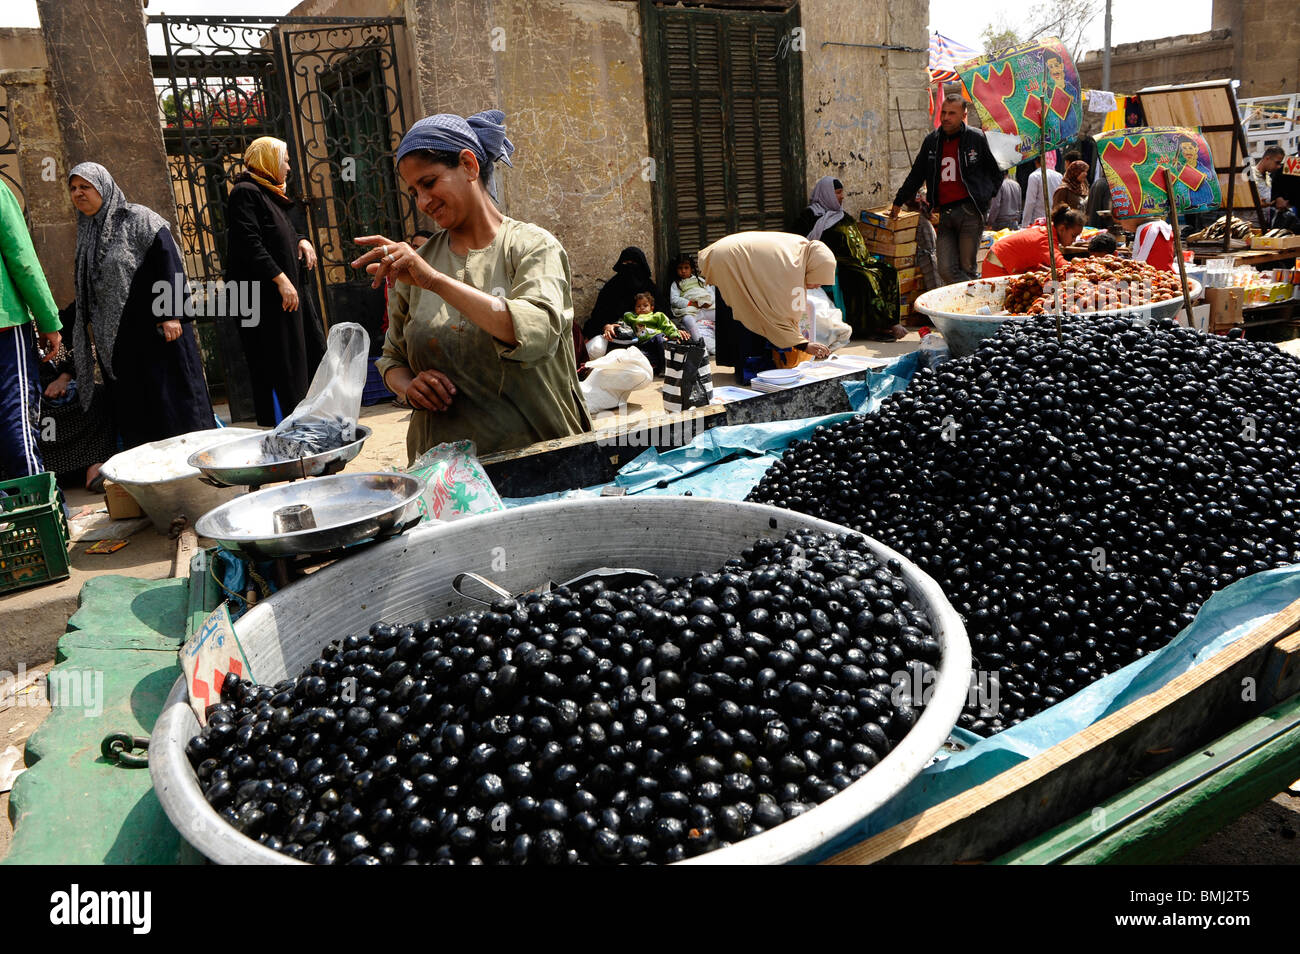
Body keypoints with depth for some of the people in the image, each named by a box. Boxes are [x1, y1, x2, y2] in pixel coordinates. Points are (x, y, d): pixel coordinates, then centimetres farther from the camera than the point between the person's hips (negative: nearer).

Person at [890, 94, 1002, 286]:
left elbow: (996, 174, 15)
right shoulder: (931, 141, 14)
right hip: (945, 213, 4)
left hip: (970, 212, -3)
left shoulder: (976, 138, 4)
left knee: (967, 267, -4)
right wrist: (898, 203, 26)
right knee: (946, 270, -7)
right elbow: (916, 176, 24)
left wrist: (987, 196, 6)